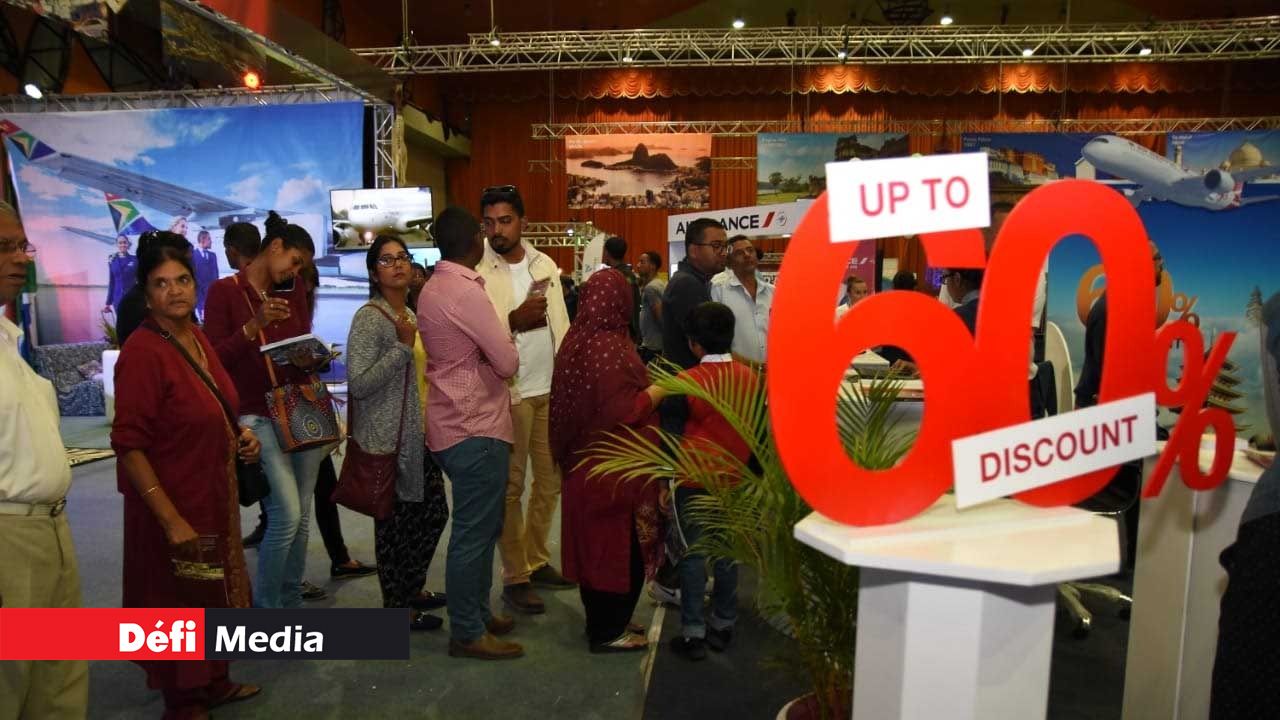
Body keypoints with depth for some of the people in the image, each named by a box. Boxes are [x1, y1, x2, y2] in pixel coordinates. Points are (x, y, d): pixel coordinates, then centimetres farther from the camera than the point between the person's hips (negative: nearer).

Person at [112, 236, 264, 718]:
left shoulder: (196, 337, 3)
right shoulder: (142, 351, -22)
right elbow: (128, 444, -24)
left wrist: (239, 433, 1)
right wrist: (171, 519, -25)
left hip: (214, 493, 8)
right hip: (173, 503, -8)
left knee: (214, 592, 22)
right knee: (177, 602, 10)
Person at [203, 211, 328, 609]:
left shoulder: (294, 291, 12)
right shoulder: (225, 291, -3)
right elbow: (215, 359, -8)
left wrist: (308, 360, -5)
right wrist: (254, 326, -20)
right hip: (257, 416, -5)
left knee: (302, 515, 7)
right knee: (286, 514, -12)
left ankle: (290, 603, 20)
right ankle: (264, 607, 7)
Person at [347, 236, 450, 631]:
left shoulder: (410, 314, 13)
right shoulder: (369, 318, -14)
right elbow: (358, 383, -23)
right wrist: (402, 347, -24)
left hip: (419, 434, 9)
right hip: (388, 438, -9)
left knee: (433, 512, 16)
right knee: (396, 522, 2)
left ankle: (410, 589, 36)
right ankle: (398, 609, 19)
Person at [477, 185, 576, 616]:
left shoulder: (545, 264, 8)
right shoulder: (476, 271, -8)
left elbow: (560, 324, 11)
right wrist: (513, 319, -24)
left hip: (552, 389, 6)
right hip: (507, 392, -5)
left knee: (551, 479, 13)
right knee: (510, 486, 3)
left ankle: (537, 561, 29)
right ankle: (514, 577, 15)